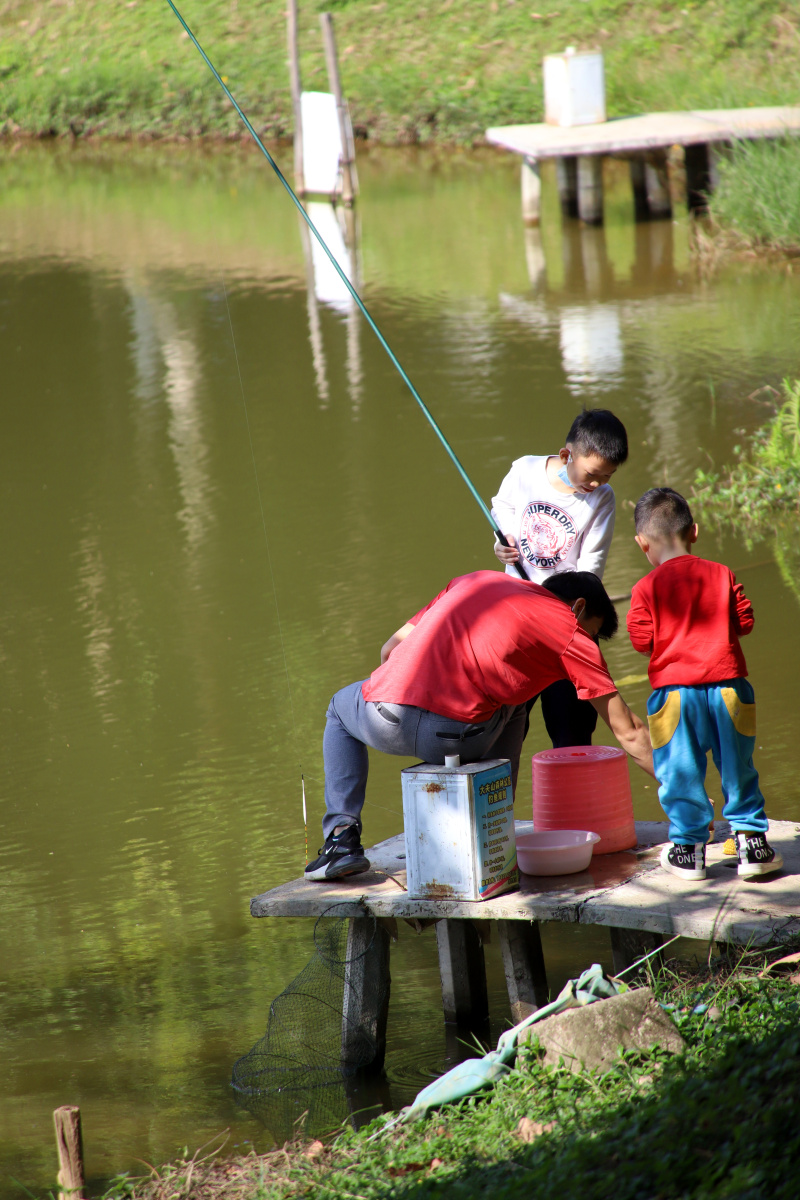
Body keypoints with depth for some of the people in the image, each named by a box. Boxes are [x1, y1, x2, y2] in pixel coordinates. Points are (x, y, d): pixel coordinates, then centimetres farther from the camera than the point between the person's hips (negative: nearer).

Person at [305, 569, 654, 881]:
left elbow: (391, 648, 28)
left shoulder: (475, 582, 27)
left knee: (341, 707, 38)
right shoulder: (571, 631, 14)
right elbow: (628, 732, 13)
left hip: (385, 723, 3)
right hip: (458, 736, -3)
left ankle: (341, 840, 23)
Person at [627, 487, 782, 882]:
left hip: (674, 690, -2)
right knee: (737, 768, 12)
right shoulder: (722, 575, 2)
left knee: (680, 774, 7)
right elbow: (744, 622, 7)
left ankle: (688, 848, 10)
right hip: (728, 685, 2)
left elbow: (642, 640, -6)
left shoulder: (647, 588, -6)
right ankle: (751, 841, 14)